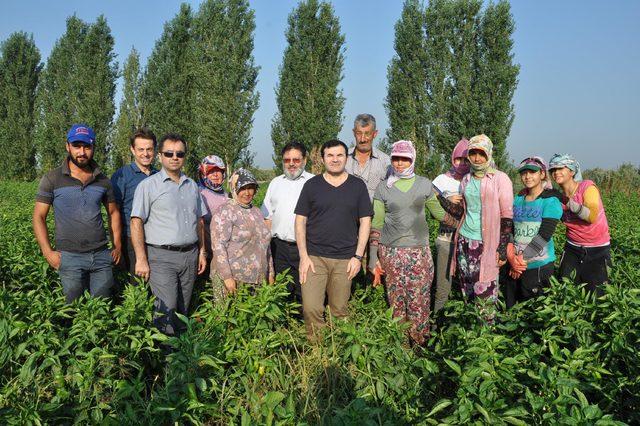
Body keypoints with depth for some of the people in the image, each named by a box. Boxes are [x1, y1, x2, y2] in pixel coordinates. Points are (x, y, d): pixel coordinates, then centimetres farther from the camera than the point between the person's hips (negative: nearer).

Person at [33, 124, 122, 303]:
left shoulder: (103, 180, 8)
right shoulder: (52, 179, -1)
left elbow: (113, 212, 18)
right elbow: (39, 217, 0)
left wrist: (117, 245, 9)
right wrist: (48, 252, -8)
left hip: (101, 255, 3)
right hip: (70, 257, -2)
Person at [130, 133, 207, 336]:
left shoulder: (192, 185, 15)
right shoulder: (148, 185, -2)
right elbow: (136, 222, -7)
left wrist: (202, 251, 14)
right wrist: (141, 259, -13)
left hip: (190, 255, 5)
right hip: (162, 256, -5)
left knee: (182, 311, 11)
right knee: (166, 310, -11)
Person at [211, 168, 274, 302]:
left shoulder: (256, 212, 17)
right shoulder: (225, 211, -6)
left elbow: (265, 244, 21)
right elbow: (218, 246, -13)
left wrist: (270, 273, 17)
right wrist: (227, 276, -18)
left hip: (258, 279, 6)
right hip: (233, 278, -6)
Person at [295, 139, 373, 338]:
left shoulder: (358, 186, 6)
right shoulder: (312, 185, 4)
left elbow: (365, 222, 6)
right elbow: (300, 221, 4)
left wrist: (358, 256, -1)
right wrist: (303, 256, -4)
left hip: (345, 259, 1)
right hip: (315, 256, 0)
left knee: (340, 310, 7)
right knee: (311, 308, -8)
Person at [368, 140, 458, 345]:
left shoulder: (424, 185, 6)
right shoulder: (383, 187, 4)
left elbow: (439, 213, 17)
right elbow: (376, 223, 4)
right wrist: (373, 255, 1)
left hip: (419, 249, 1)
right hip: (391, 251, 0)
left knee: (420, 299, -2)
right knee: (396, 299, 3)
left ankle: (420, 342, 11)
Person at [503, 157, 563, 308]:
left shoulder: (551, 201, -6)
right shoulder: (517, 200, 10)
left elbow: (544, 235, -14)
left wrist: (522, 259, -15)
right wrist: (511, 255, -13)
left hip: (538, 266, -5)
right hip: (514, 265, 5)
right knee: (510, 308, 12)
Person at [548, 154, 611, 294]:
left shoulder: (587, 187, -15)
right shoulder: (558, 196, -1)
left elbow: (592, 217, -26)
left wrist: (569, 202, -30)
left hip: (597, 250, -4)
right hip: (572, 249, 4)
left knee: (597, 294, 4)